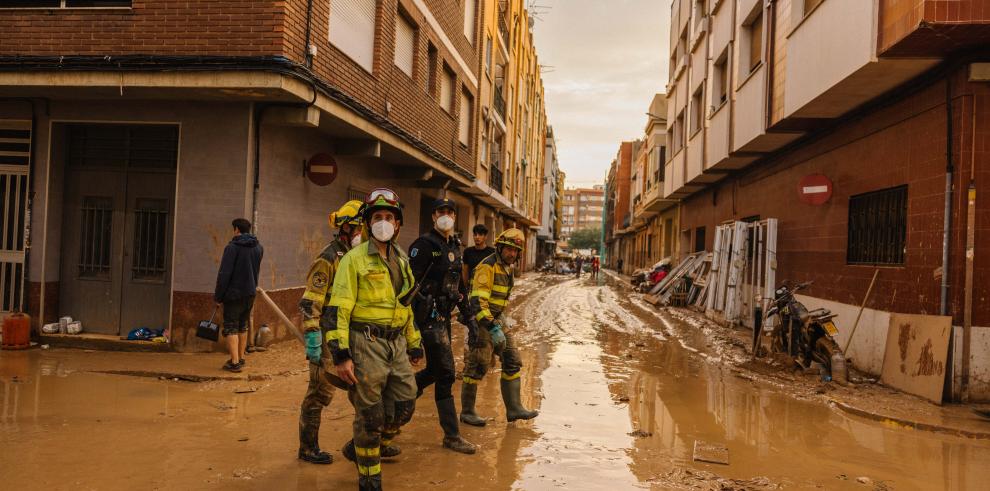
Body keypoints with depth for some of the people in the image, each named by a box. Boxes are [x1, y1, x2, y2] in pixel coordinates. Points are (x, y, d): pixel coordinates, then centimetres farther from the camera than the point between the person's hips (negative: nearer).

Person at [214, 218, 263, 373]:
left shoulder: (232, 247, -14)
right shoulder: (259, 247, 7)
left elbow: (224, 274, -16)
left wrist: (218, 296, -10)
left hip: (234, 293, -6)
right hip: (250, 293, 6)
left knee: (231, 327, -1)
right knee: (243, 326, 17)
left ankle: (235, 362, -6)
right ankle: (241, 358, 24)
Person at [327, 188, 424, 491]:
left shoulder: (401, 260, 15)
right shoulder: (355, 259, -7)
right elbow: (339, 309, -12)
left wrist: (414, 345, 22)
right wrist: (341, 355, -19)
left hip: (396, 344, 7)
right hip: (366, 343, -6)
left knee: (404, 406, 7)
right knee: (370, 415, 1)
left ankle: (359, 448, 32)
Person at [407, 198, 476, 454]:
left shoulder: (454, 246, 14)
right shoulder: (424, 245, -12)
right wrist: (409, 318, -22)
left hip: (444, 315, 9)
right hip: (429, 315, -9)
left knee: (435, 370, 16)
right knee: (445, 373, -6)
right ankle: (451, 435, 2)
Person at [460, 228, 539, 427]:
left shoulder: (506, 268, 13)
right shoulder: (487, 267, -17)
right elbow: (478, 300, -26)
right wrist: (491, 327, -31)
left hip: (496, 321, 9)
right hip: (481, 322, -9)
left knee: (512, 362, 7)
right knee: (476, 368, -2)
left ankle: (513, 408, 13)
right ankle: (467, 412, 11)